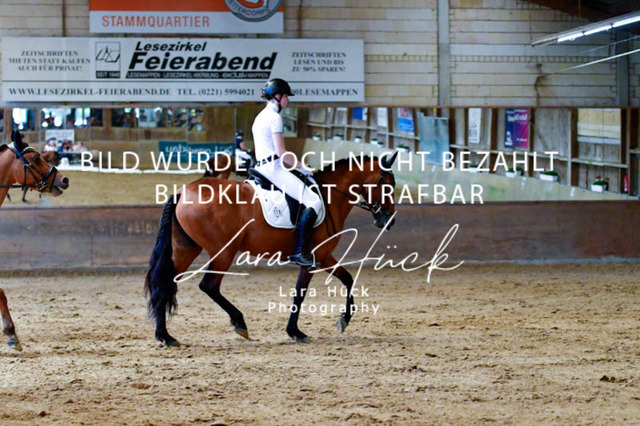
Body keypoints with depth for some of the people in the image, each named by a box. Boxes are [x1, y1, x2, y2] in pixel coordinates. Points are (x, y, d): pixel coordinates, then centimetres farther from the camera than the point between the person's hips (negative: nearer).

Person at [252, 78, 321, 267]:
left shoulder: (261, 116, 20)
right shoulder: (274, 117, -10)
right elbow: (280, 151, -16)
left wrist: (295, 165, 19)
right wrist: (301, 166, -5)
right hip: (273, 168, -11)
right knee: (314, 201, -17)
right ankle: (300, 252, -25)